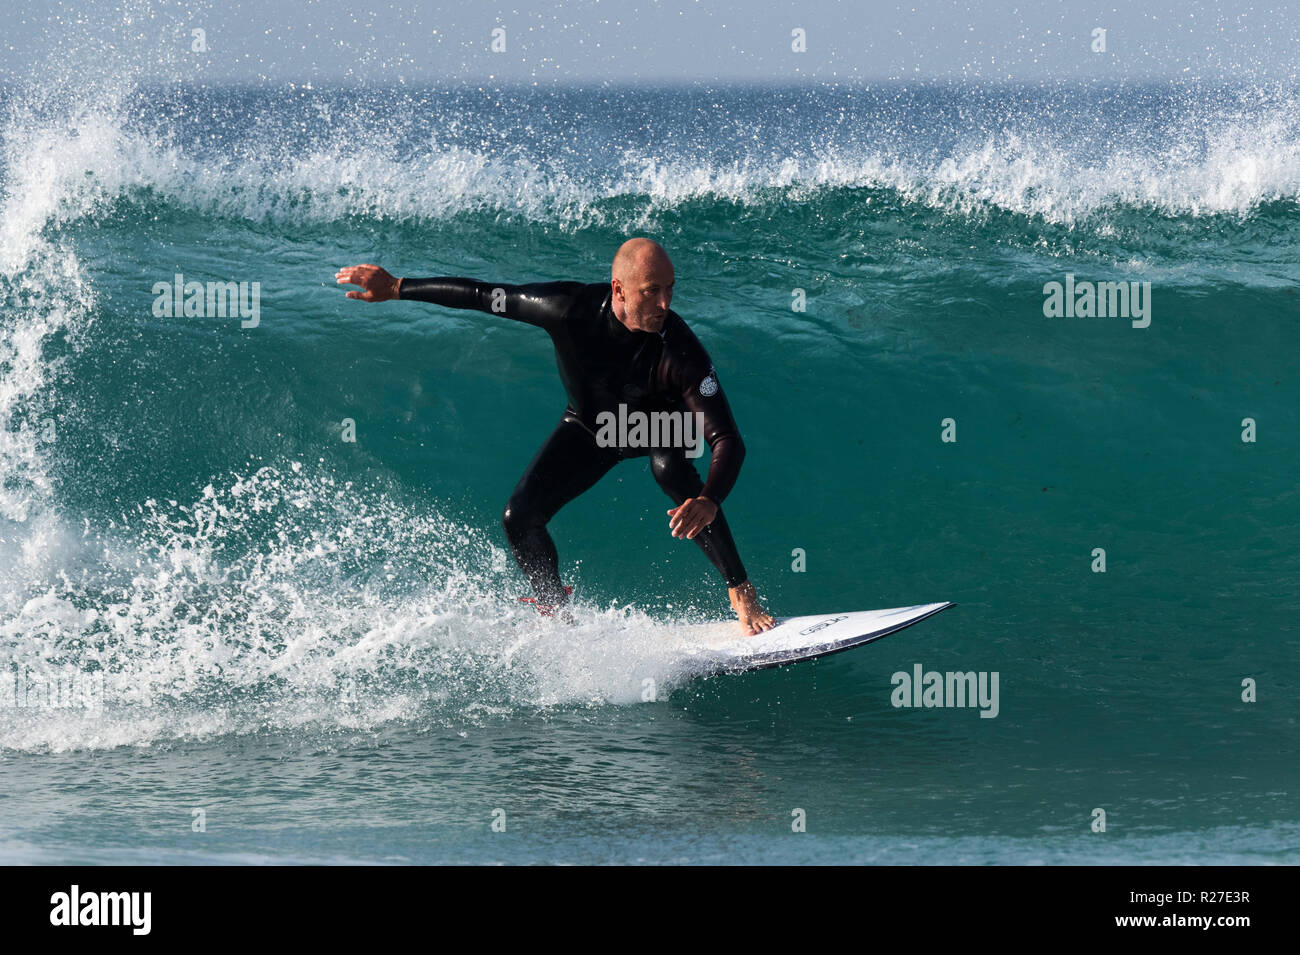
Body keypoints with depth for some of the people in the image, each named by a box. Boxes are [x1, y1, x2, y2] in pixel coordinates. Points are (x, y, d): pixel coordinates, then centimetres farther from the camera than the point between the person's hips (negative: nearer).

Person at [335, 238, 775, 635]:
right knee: (519, 518, -11)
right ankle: (554, 610, 17)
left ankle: (742, 595, -23)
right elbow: (482, 296, -18)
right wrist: (396, 288, -15)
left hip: (659, 426, -3)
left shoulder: (681, 351, -39)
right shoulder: (570, 307, -34)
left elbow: (727, 439, -41)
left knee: (672, 469, -36)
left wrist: (709, 502, -61)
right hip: (589, 424, 3)